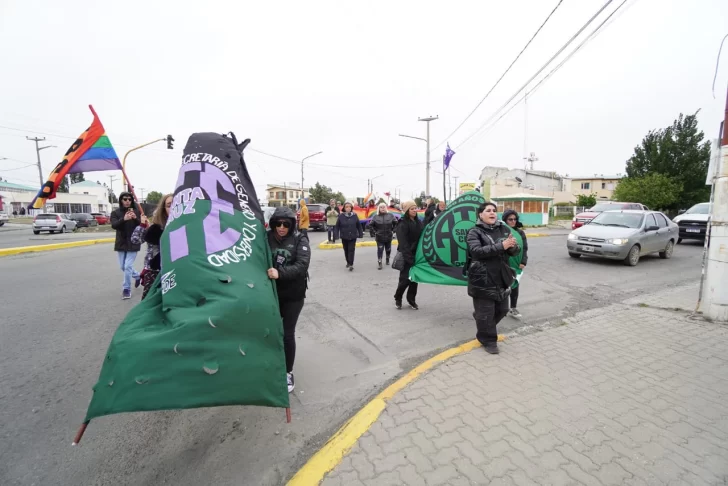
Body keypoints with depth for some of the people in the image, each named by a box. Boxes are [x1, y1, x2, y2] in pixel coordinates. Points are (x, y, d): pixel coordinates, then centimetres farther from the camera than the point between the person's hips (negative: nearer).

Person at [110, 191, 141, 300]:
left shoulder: (136, 212, -2)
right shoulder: (115, 213, 0)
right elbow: (114, 225, -15)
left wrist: (135, 218, -27)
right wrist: (124, 219, -34)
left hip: (133, 243, -3)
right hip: (121, 243, 3)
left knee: (128, 266, -8)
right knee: (123, 267, 14)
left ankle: (126, 289, 5)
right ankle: (137, 276, 41)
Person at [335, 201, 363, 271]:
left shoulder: (354, 215, -4)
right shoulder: (341, 216, -6)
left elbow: (359, 226, 0)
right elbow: (337, 226, -3)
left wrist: (360, 234, -1)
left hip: (353, 236, -1)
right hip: (344, 237, 1)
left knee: (351, 250, -5)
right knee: (346, 250, 14)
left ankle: (351, 264, -3)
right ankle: (348, 262, 31)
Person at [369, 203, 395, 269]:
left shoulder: (390, 215, -4)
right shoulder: (375, 216, -6)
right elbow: (370, 225, 3)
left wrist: (392, 230, 0)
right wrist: (375, 231, -2)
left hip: (388, 236, 2)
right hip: (379, 237, -2)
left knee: (388, 250, 16)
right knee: (380, 250, -5)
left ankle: (387, 260, 40)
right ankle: (380, 263, 2)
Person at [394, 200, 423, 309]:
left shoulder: (418, 222, 9)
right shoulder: (402, 224, -13)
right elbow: (403, 243, -19)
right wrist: (409, 258, -24)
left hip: (417, 254, 6)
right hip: (406, 256, -6)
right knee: (405, 278, -4)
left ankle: (411, 299, 24)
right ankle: (397, 298, 19)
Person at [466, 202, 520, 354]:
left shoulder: (504, 230, 8)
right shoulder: (474, 232, -7)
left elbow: (514, 252, 7)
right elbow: (476, 251, -23)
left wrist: (513, 246, -18)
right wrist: (501, 246, -29)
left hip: (502, 278, 6)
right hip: (482, 280, -6)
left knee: (502, 310, 18)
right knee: (486, 312, 1)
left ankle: (482, 324, 43)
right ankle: (488, 340, 21)